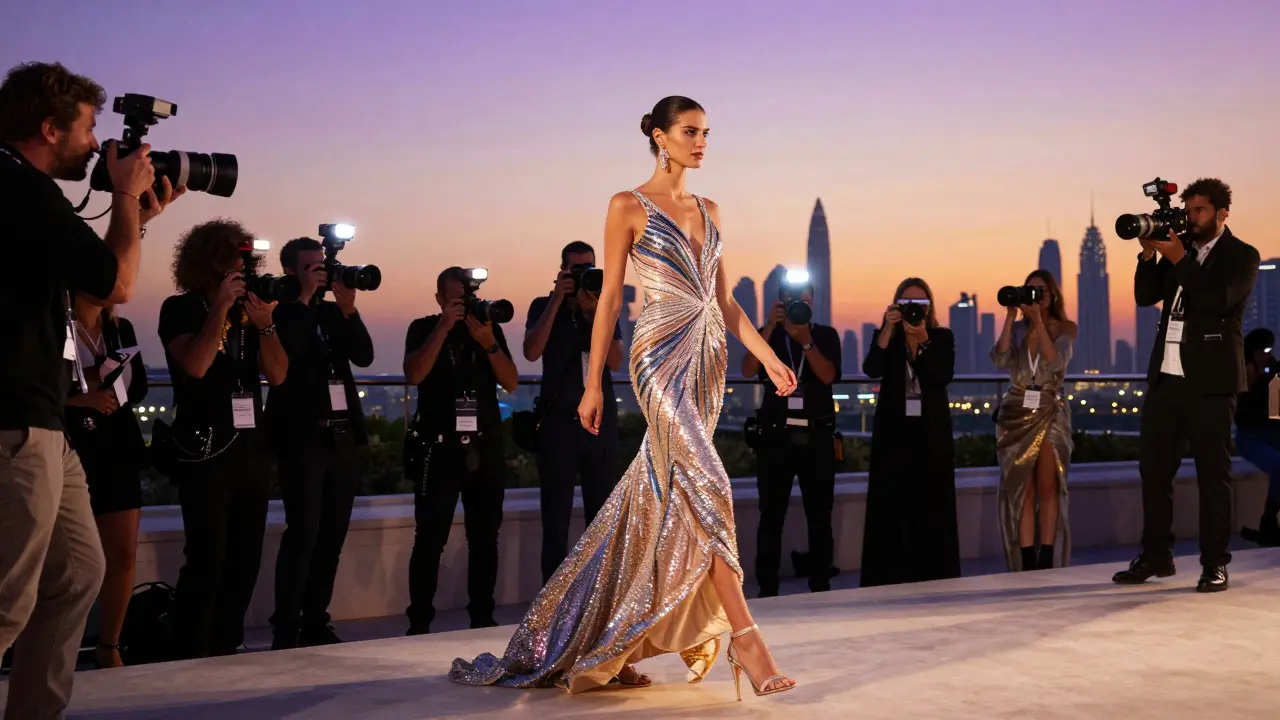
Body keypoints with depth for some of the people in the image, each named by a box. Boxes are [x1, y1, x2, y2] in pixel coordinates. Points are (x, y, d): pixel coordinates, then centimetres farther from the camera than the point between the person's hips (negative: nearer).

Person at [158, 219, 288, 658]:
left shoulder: (247, 311, 15)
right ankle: (192, 658, -3)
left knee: (245, 559, 7)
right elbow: (195, 365, -18)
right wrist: (220, 308, -15)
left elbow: (277, 374, 4)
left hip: (252, 449, 6)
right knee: (207, 561, -12)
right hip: (205, 451, -6)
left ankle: (226, 650, 16)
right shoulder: (179, 309, 0)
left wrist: (265, 324, -10)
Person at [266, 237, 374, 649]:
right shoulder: (279, 312, 0)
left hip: (343, 437, 6)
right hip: (302, 438, -6)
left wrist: (348, 309, -9)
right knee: (303, 535, -11)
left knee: (332, 536, 6)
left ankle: (316, 624, 14)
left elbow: (364, 356, 4)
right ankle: (285, 630, -7)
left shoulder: (334, 312, 16)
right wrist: (303, 299, -14)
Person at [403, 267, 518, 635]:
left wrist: (488, 343, -12)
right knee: (430, 539, -7)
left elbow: (511, 383, 3)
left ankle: (483, 617, 13)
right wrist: (444, 327, -15)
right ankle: (419, 622, -2)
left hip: (486, 447, 3)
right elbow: (414, 374, -14)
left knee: (485, 538, 5)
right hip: (439, 447, -3)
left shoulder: (490, 328, 11)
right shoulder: (424, 328, 4)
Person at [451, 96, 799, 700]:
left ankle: (610, 643, 19)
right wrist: (593, 383, -4)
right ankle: (744, 637, -15)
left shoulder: (708, 211, 17)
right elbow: (610, 297, -2)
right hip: (662, 355, -6)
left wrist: (768, 357, 6)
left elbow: (725, 300, 16)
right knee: (703, 484, -17)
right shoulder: (628, 207, 0)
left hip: (709, 357, 6)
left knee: (658, 493, 8)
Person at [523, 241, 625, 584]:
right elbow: (531, 352, -13)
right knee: (556, 517, -4)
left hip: (601, 420, 2)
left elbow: (615, 362, -4)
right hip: (559, 421, -2)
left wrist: (594, 313, -13)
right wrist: (557, 301, -13)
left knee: (602, 513, 2)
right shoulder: (543, 306, 5)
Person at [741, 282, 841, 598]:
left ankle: (820, 588, 8)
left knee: (820, 517, 1)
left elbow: (828, 376, -8)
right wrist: (770, 327, -17)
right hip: (776, 437, 0)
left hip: (816, 438, 0)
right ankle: (767, 591, 2)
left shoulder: (826, 335, 8)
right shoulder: (767, 334, 8)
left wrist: (805, 341, -19)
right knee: (771, 517, -2)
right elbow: (748, 370, -10)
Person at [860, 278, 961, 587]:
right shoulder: (885, 336, 5)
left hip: (931, 432, 0)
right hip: (893, 431, 0)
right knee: (890, 504, -2)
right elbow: (871, 370, -13)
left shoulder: (942, 337, 5)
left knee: (932, 505, 3)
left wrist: (922, 339, -20)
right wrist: (889, 329, -19)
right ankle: (888, 578, 1)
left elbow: (944, 376, -11)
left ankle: (933, 577, 9)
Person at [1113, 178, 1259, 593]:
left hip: (1210, 380, -6)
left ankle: (1215, 565, 6)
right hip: (1166, 375, 6)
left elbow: (1218, 299, -18)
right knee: (1153, 467, 8)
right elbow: (1145, 296, 8)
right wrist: (1149, 253, -5)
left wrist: (1178, 258, -18)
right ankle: (1156, 555, 18)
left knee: (1213, 473, 0)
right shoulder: (1179, 249, 14)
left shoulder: (1241, 255, -2)